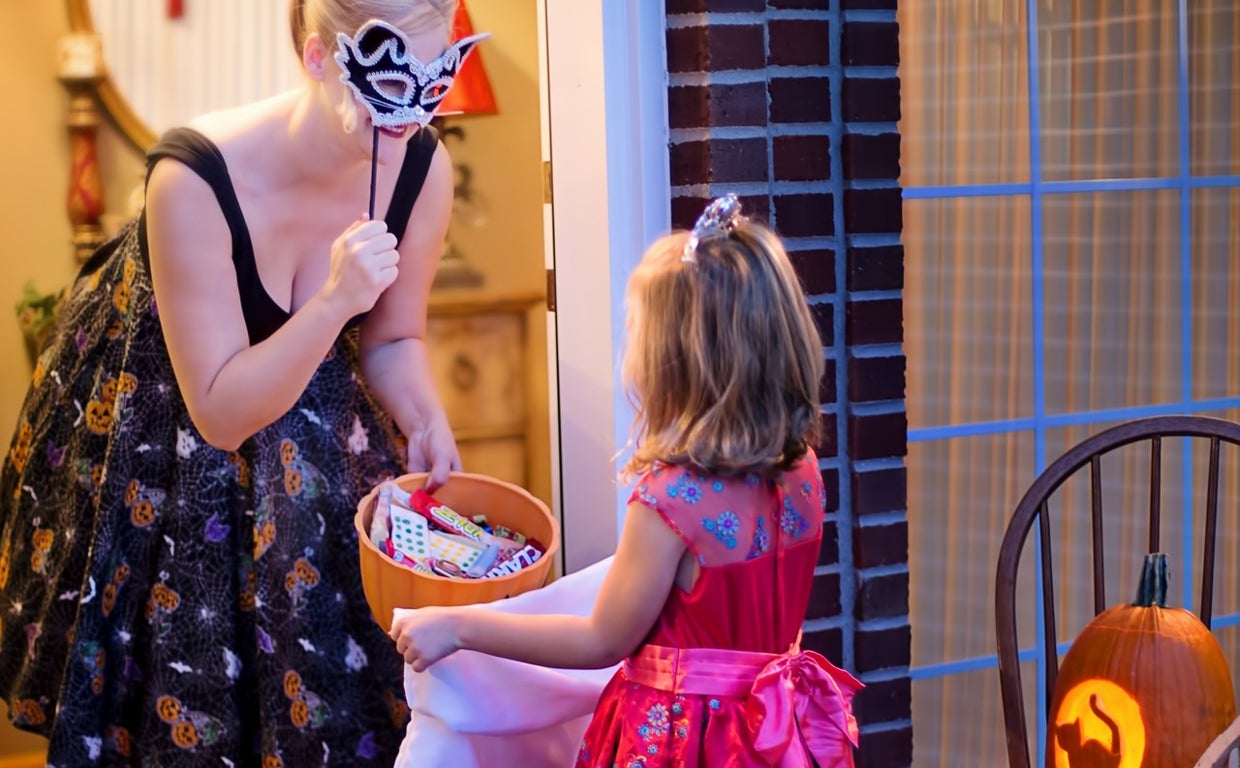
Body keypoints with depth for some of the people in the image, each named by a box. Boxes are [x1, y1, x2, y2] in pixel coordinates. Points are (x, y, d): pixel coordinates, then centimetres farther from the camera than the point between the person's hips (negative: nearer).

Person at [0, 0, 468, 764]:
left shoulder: (423, 166, -21)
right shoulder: (195, 177, -35)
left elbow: (394, 339, -3)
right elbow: (221, 413, -31)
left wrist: (425, 420, -24)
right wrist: (334, 302, -43)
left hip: (307, 398, 4)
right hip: (155, 427, -4)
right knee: (186, 651, 5)